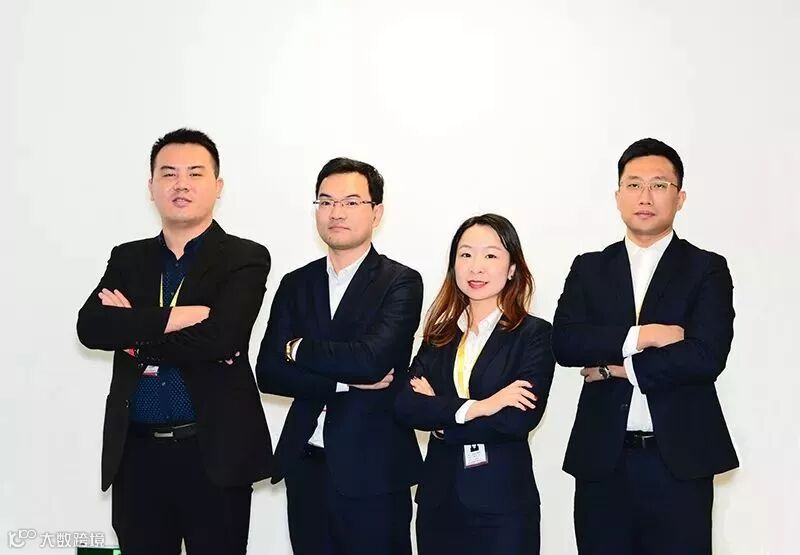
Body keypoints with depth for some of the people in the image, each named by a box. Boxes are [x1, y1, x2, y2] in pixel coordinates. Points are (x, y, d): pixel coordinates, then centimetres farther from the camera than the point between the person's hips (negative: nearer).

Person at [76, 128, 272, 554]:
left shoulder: (246, 259, -2)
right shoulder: (128, 258, 11)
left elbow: (217, 339, -18)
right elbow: (90, 328, -6)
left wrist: (134, 330, -7)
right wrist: (173, 317, -17)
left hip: (213, 453, -4)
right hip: (136, 454, 4)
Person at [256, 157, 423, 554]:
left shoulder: (401, 282, -5)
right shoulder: (296, 284, 9)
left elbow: (370, 360, -20)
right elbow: (268, 373, 0)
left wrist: (298, 349, -6)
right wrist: (345, 381, -11)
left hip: (372, 468, -4)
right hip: (305, 465, 4)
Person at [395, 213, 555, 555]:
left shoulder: (534, 334, -4)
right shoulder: (439, 335, 8)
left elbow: (521, 419, -16)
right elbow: (405, 407, -5)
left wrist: (439, 415, -8)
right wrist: (474, 408, -18)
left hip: (503, 503, -3)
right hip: (438, 498, 4)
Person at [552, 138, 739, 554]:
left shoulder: (707, 269, 3)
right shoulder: (589, 269, 10)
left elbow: (706, 356, -11)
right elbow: (563, 343, -4)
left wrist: (619, 367, -8)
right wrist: (639, 336, -14)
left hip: (679, 460, -2)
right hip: (602, 458, 2)